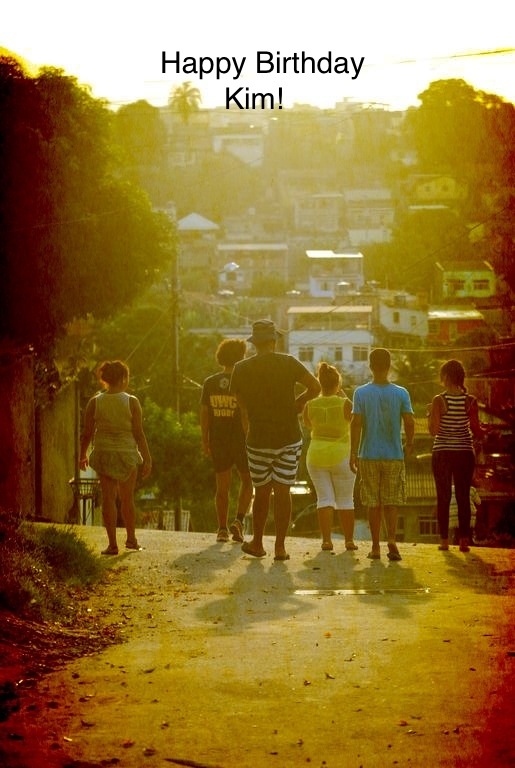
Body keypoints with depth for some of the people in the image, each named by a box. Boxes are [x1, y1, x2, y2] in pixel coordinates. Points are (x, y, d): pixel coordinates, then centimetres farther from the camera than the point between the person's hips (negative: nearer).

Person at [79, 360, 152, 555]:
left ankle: (112, 544, -1)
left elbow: (87, 434, 1)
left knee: (108, 498, 2)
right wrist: (147, 459, 0)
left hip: (103, 454, 0)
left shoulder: (95, 403, -3)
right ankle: (131, 539, 26)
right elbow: (139, 433, -7)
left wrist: (82, 455, 16)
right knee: (127, 498, 15)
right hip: (127, 454, 0)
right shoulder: (131, 402, -6)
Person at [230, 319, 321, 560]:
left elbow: (242, 407, 6)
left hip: (258, 440, 1)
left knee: (261, 492, 13)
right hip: (289, 438, -1)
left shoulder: (241, 369, -1)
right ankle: (280, 547, 3)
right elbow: (315, 387, -5)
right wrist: (299, 402, 13)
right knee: (283, 491, 3)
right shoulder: (288, 363, -4)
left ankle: (257, 543, 21)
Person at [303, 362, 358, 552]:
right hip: (341, 454, -2)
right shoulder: (344, 404, -13)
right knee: (345, 499, 9)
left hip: (316, 453, 2)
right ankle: (349, 540, 11)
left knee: (324, 498, 4)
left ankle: (326, 539, -6)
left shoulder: (310, 404, -6)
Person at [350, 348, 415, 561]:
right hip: (394, 455, 0)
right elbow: (410, 422, -7)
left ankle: (376, 547, 9)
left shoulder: (361, 393, -4)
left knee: (374, 503, 7)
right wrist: (410, 444, 11)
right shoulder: (401, 393, -2)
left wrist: (353, 453, -2)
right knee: (391, 501, 7)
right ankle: (391, 539, -12)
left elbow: (356, 423, -8)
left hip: (369, 455, 0)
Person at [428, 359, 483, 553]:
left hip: (442, 453, -1)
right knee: (464, 497, 7)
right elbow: (477, 432, -4)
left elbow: (434, 430, -13)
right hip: (465, 453, 1)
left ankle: (444, 540, 5)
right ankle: (464, 539, 3)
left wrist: (429, 416, 5)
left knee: (443, 497, 6)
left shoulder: (439, 400, -10)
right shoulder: (470, 401, -4)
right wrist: (482, 432, 19)